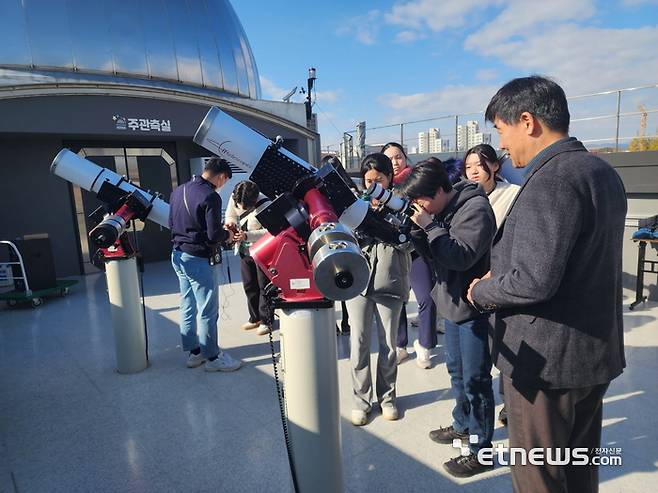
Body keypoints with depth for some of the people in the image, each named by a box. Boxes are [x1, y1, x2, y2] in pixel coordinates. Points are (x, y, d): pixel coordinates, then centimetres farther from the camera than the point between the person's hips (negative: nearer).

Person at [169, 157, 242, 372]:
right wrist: (227, 235, -2)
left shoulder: (179, 190, 6)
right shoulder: (210, 197, -20)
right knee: (208, 311, 3)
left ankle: (193, 352, 30)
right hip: (200, 259, -9)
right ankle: (212, 357, 16)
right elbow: (214, 235, -22)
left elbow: (171, 223, 13)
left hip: (178, 255, 9)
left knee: (187, 307, 17)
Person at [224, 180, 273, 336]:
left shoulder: (266, 205, -25)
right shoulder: (234, 198, -8)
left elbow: (270, 231, -27)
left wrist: (247, 235, -36)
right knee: (249, 286, 16)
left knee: (264, 286, 4)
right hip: (244, 251, 6)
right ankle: (255, 317, 31)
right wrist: (230, 222, -15)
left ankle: (266, 321, 18)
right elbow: (230, 215, 9)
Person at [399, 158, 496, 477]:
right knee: (456, 369, 22)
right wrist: (417, 231, -7)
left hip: (474, 307, -9)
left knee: (475, 379, 2)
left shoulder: (475, 208, -19)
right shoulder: (441, 211, 6)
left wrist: (429, 226, -22)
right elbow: (434, 256, 8)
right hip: (452, 304, 9)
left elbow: (461, 256, -26)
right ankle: (462, 425, 43)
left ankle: (480, 450, 18)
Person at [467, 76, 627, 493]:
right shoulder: (604, 172, 9)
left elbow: (534, 282, -29)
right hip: (596, 352, 9)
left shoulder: (549, 181, -22)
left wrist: (481, 292, -9)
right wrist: (502, 274, 10)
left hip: (547, 359, -9)